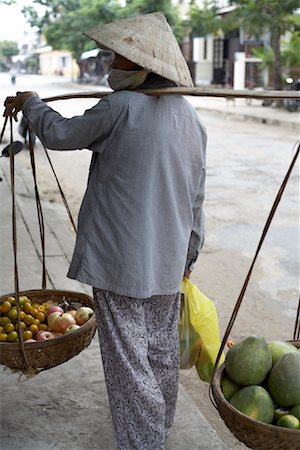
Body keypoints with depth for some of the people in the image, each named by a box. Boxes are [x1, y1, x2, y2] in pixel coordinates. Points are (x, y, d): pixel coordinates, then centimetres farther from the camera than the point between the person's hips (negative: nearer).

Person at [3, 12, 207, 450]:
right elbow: (196, 197, 11)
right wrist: (189, 252, 21)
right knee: (162, 351, 20)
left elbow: (60, 134, -3)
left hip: (121, 260, -7)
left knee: (128, 359, 3)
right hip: (168, 259, 8)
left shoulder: (121, 107, -16)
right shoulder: (191, 118, 7)